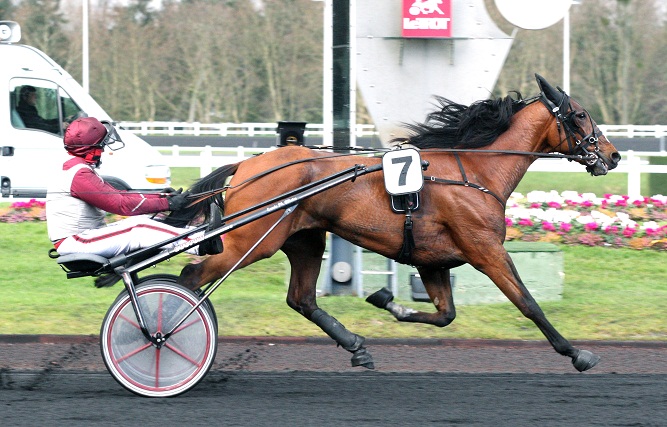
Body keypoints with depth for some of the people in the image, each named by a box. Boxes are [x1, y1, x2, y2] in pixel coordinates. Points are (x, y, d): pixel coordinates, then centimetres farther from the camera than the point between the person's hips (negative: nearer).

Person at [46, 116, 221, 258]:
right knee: (138, 229, -19)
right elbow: (119, 204, -19)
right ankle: (200, 244, -22)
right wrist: (167, 204, -15)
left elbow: (117, 195, 13)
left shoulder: (83, 170, 17)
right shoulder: (80, 175, -17)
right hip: (73, 244, -10)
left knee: (143, 222, -4)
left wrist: (162, 196, 4)